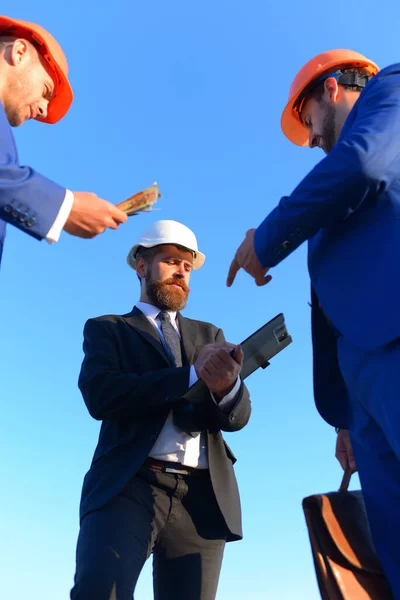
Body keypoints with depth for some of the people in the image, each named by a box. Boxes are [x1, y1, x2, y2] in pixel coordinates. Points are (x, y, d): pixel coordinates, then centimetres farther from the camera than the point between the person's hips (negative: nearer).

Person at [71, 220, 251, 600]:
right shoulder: (107, 329, 12)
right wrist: (193, 374, -16)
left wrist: (227, 385, -17)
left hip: (204, 497, 4)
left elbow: (237, 417, 8)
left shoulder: (210, 335, 20)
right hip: (128, 485, -3)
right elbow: (100, 396, -8)